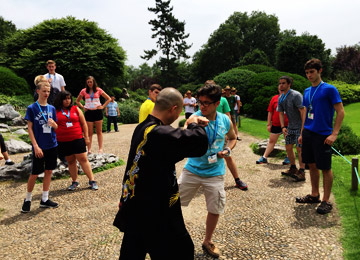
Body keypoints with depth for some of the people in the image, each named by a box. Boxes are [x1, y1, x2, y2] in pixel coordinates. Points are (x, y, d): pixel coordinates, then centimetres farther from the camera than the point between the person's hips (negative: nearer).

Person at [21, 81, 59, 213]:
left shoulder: (52, 108, 7)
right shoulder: (32, 108, -5)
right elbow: (30, 128, -7)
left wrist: (53, 124, -12)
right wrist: (36, 146, -14)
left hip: (52, 145, 5)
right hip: (39, 146, -5)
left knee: (49, 171, 9)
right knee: (35, 173, 1)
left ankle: (44, 199, 21)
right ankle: (27, 199, 21)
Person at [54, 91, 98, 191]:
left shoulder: (76, 109, 7)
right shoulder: (55, 111, 4)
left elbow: (83, 123, 9)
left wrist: (86, 136, 5)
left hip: (78, 139, -1)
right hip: (63, 141, 1)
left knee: (83, 159, -2)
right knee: (70, 161, 10)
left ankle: (92, 181, 3)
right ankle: (75, 182, 22)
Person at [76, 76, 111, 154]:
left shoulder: (98, 90, 2)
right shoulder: (84, 91, 5)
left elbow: (108, 99, 7)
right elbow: (77, 101, 16)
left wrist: (103, 106, -2)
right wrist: (83, 107, 3)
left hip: (97, 112, -1)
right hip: (88, 112, 1)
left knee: (99, 132, 4)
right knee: (89, 132, 2)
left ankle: (100, 149, 8)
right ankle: (89, 150, 4)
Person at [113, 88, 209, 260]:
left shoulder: (142, 128, 3)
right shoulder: (160, 134, -27)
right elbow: (199, 142, -27)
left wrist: (194, 126, 7)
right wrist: (195, 126, -7)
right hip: (157, 218, -9)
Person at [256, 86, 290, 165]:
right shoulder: (274, 98, 3)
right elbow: (270, 112, 5)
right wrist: (269, 124, 3)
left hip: (287, 125, -2)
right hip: (276, 125, 2)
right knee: (271, 141, 9)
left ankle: (288, 158, 25)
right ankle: (264, 157, 15)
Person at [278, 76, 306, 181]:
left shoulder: (296, 95, -17)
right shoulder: (280, 98, 6)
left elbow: (303, 111, -20)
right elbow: (281, 113, 9)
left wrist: (303, 128, -25)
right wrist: (283, 127, -4)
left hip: (300, 126, -8)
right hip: (290, 126, 8)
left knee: (299, 148, -9)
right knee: (288, 147, 10)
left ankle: (301, 172, 0)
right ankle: (293, 168, 26)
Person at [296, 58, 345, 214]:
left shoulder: (329, 89, -8)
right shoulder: (307, 91, 12)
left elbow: (340, 112, -10)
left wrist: (334, 134, -17)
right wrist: (302, 133, 15)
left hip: (322, 135, -6)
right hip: (308, 133, 7)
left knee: (325, 168, 2)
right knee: (312, 165, 13)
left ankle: (326, 201, 13)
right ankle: (314, 195, 27)